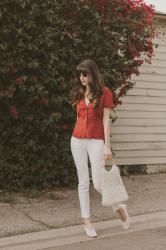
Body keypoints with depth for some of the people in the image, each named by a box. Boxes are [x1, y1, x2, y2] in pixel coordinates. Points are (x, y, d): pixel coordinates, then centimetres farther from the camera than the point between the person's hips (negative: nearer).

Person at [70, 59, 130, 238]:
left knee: (98, 183, -7)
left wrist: (107, 146, -11)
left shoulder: (104, 92, -3)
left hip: (96, 141, -4)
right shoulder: (79, 93, 10)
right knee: (83, 182, 4)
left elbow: (106, 121, -7)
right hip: (77, 140, 4)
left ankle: (120, 207, 19)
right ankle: (87, 222, 10)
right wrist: (77, 138, 15)